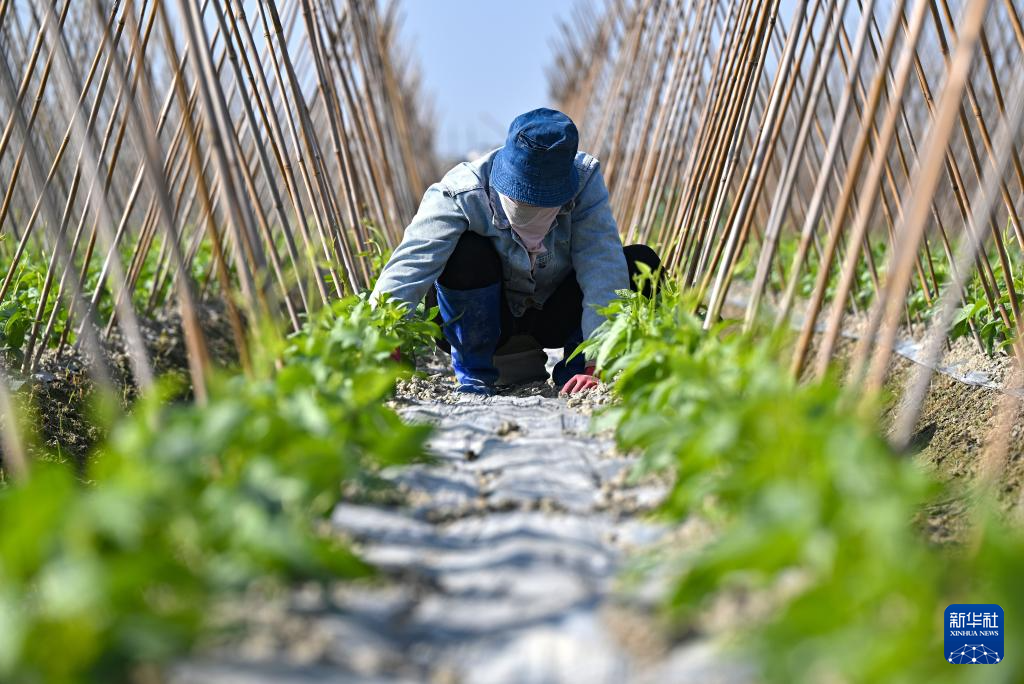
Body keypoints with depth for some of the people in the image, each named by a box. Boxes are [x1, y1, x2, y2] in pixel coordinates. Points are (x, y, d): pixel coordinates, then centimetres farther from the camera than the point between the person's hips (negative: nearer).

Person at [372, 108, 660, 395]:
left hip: (553, 315, 2)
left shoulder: (585, 181, -21)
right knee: (466, 253, -35)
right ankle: (474, 375, -14)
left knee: (642, 262, -19)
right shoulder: (461, 193, -27)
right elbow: (408, 266, -39)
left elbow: (603, 271, -28)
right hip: (484, 318, -2)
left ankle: (574, 371, -4)